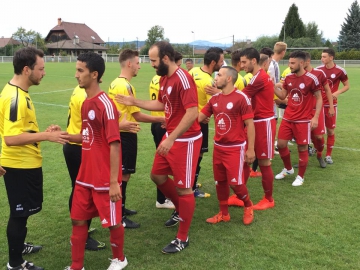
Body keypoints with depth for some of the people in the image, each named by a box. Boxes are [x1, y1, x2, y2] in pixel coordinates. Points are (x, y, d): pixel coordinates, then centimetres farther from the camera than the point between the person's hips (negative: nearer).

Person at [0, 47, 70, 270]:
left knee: (23, 211, 25)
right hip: (20, 166, -10)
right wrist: (46, 136, -28)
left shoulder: (18, 92, 8)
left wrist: (43, 133, 9)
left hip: (25, 163, 10)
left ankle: (18, 246, 44)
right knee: (20, 213, 4)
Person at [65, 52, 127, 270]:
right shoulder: (86, 103, 8)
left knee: (112, 221, 10)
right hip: (85, 176, 8)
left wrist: (114, 182, -21)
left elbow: (114, 144, -21)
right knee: (78, 220, 13)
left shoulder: (105, 105, -19)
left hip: (105, 179, -8)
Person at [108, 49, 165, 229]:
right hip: (126, 135, -9)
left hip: (117, 132, 9)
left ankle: (120, 208, 31)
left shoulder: (114, 84, 9)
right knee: (123, 175, -2)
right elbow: (138, 116, -18)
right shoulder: (127, 86, -19)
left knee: (120, 173, 19)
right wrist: (161, 119, -11)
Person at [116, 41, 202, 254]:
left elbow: (192, 113, -28)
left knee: (183, 187, 1)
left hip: (186, 140, -10)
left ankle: (183, 239, 16)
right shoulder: (164, 79, 8)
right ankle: (182, 210, 41)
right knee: (158, 175, 18)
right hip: (171, 137, 10)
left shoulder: (183, 79, -22)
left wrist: (171, 139, -29)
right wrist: (134, 102, 13)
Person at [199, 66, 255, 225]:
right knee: (220, 181, 12)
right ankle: (224, 213, 27)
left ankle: (248, 206, 23)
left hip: (235, 148, -6)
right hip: (218, 147, 6)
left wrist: (250, 149, -13)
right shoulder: (214, 99, 6)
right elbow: (199, 117, 10)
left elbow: (250, 124, -12)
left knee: (235, 182, -6)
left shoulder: (241, 98, -13)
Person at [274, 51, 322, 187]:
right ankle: (288, 168, 31)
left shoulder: (312, 79, -13)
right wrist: (274, 87, -7)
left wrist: (316, 117, -14)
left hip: (303, 120, -5)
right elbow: (283, 96, 10)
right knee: (281, 144, 7)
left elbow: (319, 98, -7)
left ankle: (300, 176, 18)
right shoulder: (288, 78, 4)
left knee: (302, 147, 3)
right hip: (288, 118, 5)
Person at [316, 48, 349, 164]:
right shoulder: (318, 69, -1)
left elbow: (347, 85, 1)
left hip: (331, 104, -2)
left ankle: (328, 155, 14)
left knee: (330, 130, 3)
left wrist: (337, 93, -16)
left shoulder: (340, 71, -8)